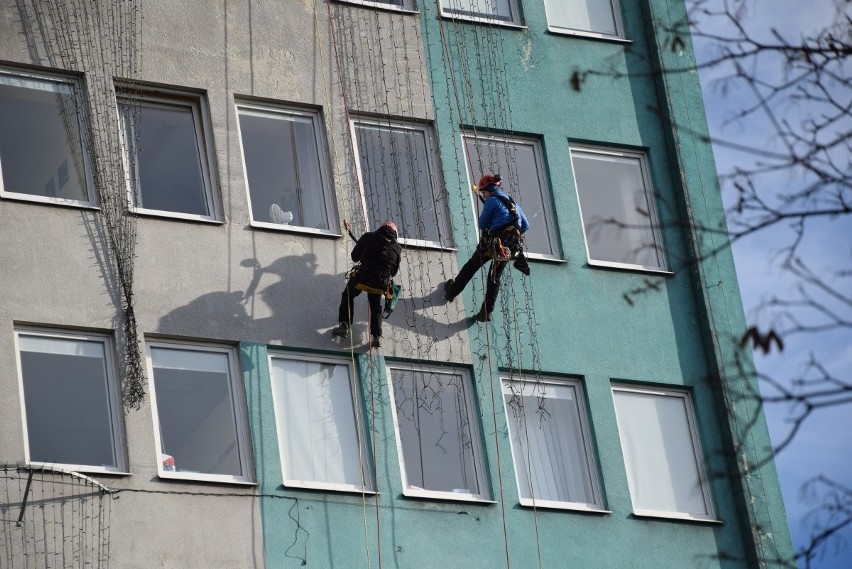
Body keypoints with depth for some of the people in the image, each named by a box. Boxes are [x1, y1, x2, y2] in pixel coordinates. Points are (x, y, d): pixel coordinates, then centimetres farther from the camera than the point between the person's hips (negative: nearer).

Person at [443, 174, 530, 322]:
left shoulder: (491, 201, -5)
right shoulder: (514, 204, 16)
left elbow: (482, 225, -2)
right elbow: (526, 225, 22)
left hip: (491, 243, -6)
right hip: (510, 249, 6)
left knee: (470, 268, 15)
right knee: (495, 278, 16)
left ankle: (451, 292, 28)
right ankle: (486, 312, 15)